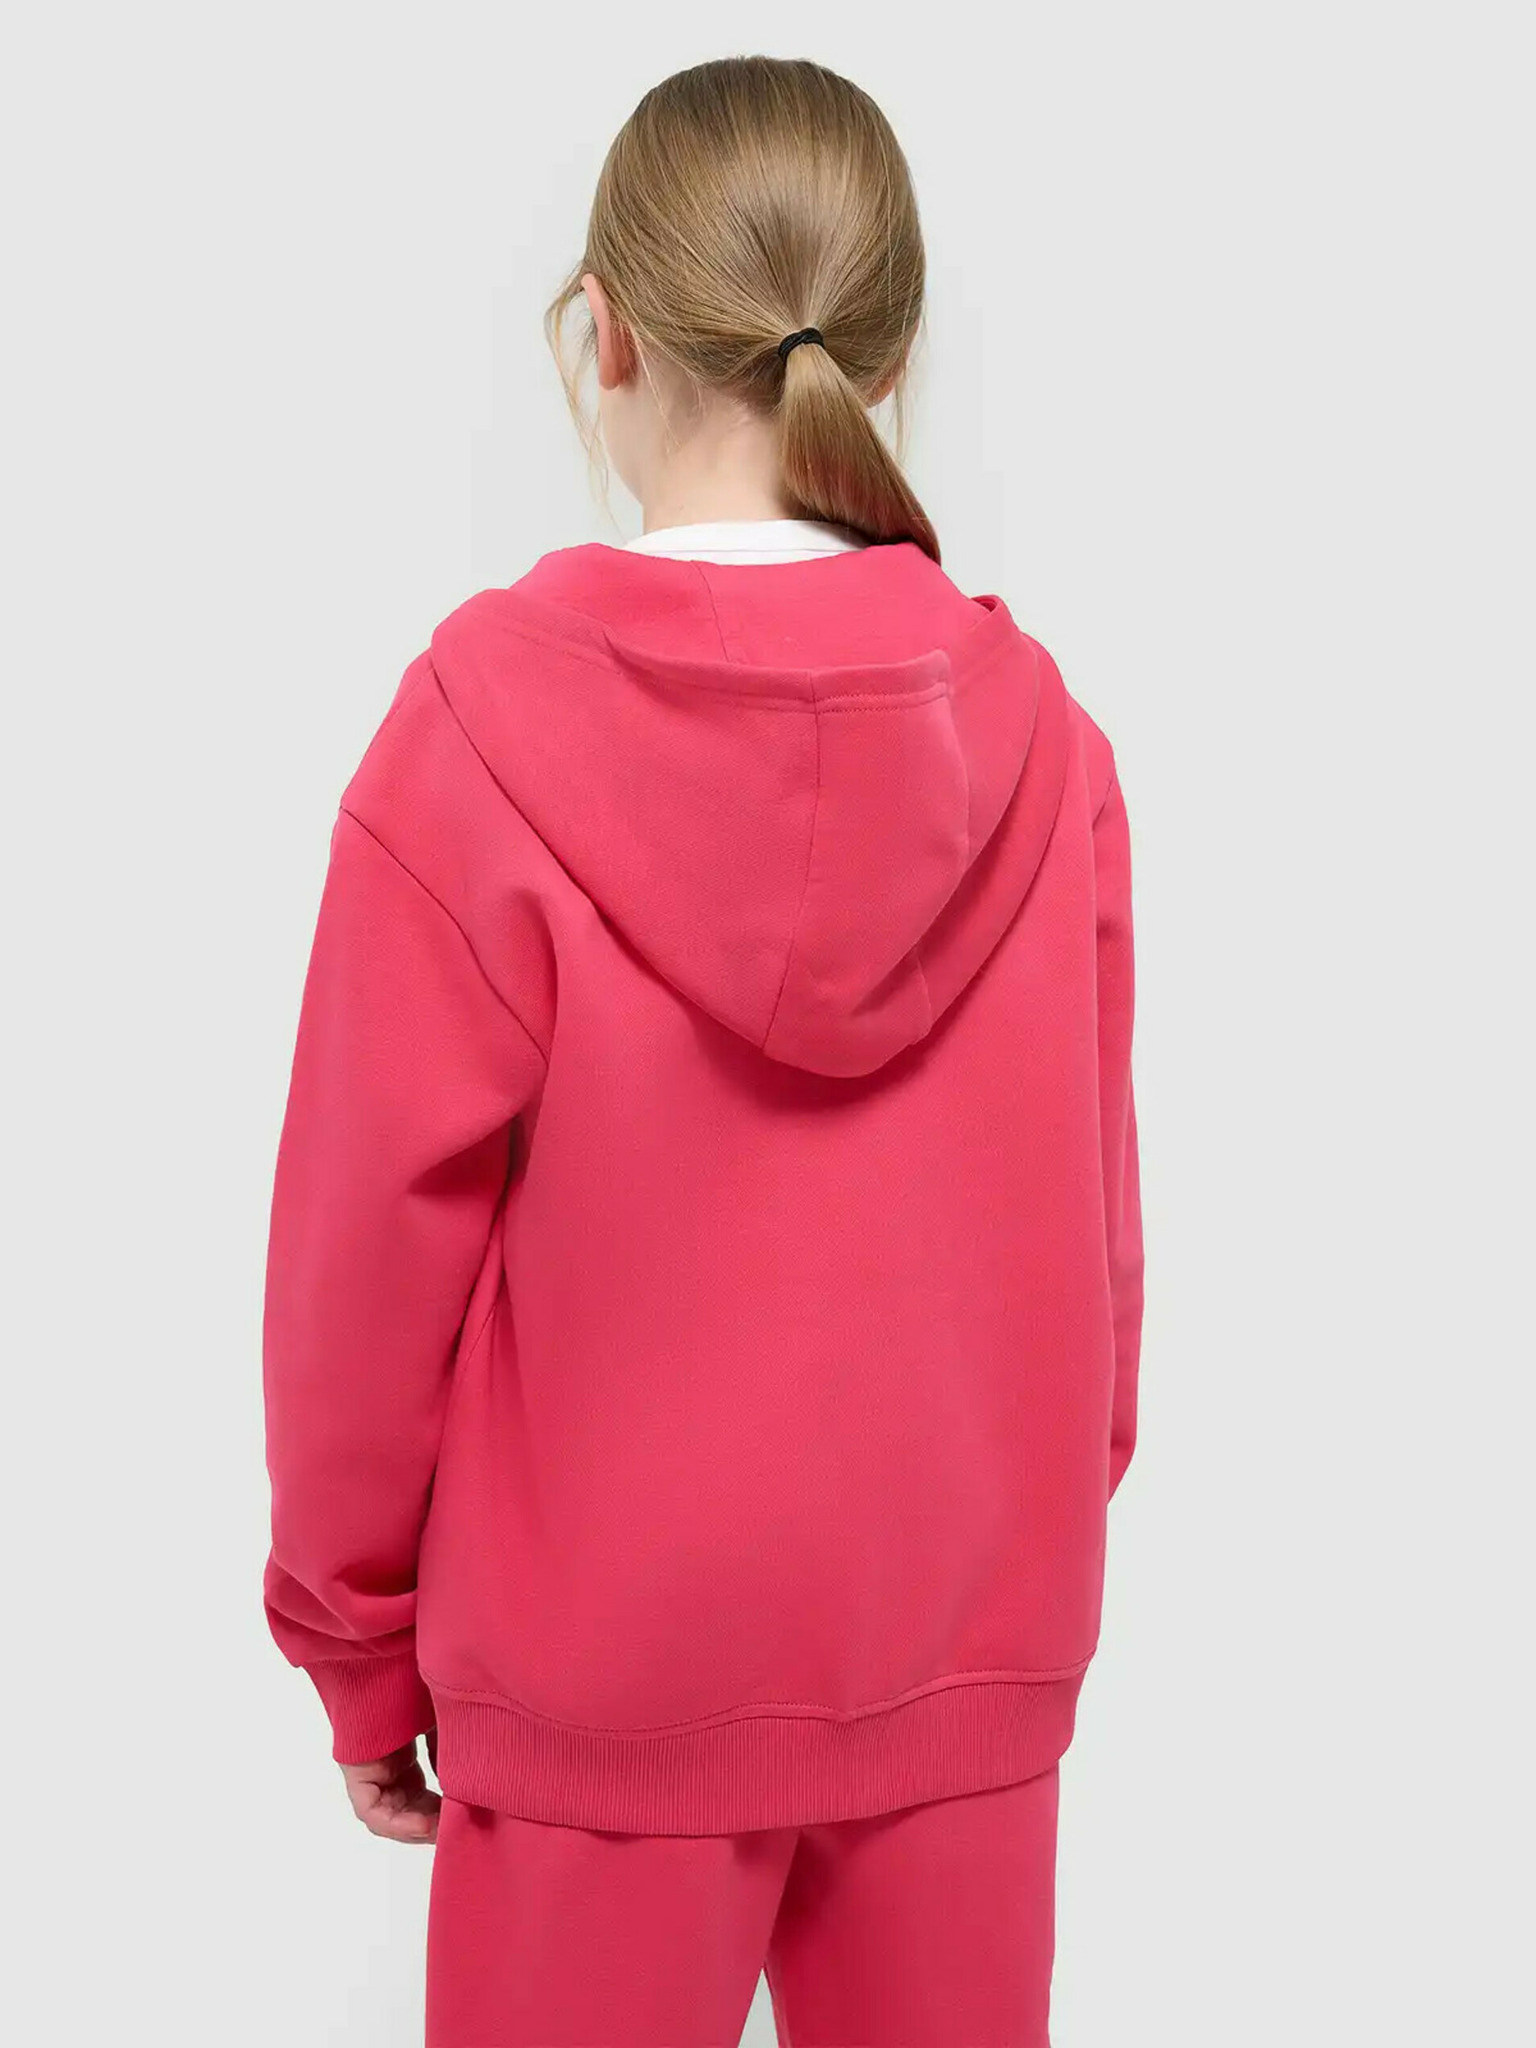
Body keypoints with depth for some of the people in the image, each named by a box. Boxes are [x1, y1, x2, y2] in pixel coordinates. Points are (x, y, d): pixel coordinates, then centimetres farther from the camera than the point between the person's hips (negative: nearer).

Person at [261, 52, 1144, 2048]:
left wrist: (357, 1643, 3)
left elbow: (377, 1231, -10)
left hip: (609, 1669, -2)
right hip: (969, 1658, 3)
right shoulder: (1038, 734, -8)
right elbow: (1092, 1228, 0)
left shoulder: (481, 723, -16)